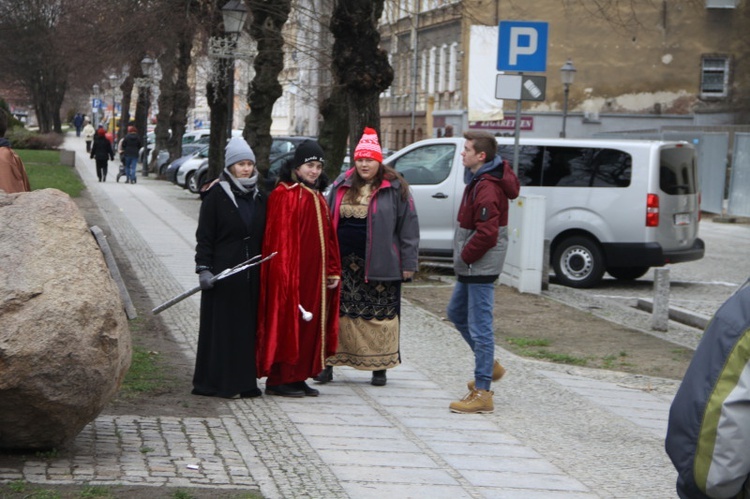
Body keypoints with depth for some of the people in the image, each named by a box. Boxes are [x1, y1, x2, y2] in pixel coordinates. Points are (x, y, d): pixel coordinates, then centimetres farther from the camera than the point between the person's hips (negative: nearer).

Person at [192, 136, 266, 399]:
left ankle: (245, 382, 12)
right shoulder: (216, 196, -3)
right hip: (223, 273, -5)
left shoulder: (259, 197, 12)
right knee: (223, 327, -2)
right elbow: (204, 236, -6)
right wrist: (203, 268, -14)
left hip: (251, 274, 5)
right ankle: (221, 383, 3)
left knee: (248, 326, 6)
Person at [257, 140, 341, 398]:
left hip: (314, 275, 8)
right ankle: (279, 380, 3)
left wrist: (333, 270, 11)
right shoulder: (283, 195, -9)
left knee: (311, 325, 9)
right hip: (291, 273, -8)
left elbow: (328, 237, 17)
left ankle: (299, 377, 16)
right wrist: (285, 274, -19)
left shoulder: (317, 198, 16)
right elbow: (279, 238, -14)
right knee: (288, 324, -4)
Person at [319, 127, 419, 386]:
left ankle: (379, 366, 10)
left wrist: (408, 264, -7)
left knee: (379, 315, 0)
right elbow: (328, 221, 15)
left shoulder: (395, 188, -2)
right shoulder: (342, 185, 11)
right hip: (344, 262, 4)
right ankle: (329, 363, 12)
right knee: (337, 312, 5)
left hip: (379, 265, -4)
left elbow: (408, 227, -3)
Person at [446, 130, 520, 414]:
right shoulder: (477, 181, 11)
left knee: (479, 326, -6)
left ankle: (482, 394, -2)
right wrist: (463, 256, 13)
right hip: (471, 268, 11)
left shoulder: (487, 188, -22)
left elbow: (487, 234, -28)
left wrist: (464, 256, -15)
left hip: (481, 267, -11)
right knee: (457, 314, 23)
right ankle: (489, 367, 34)